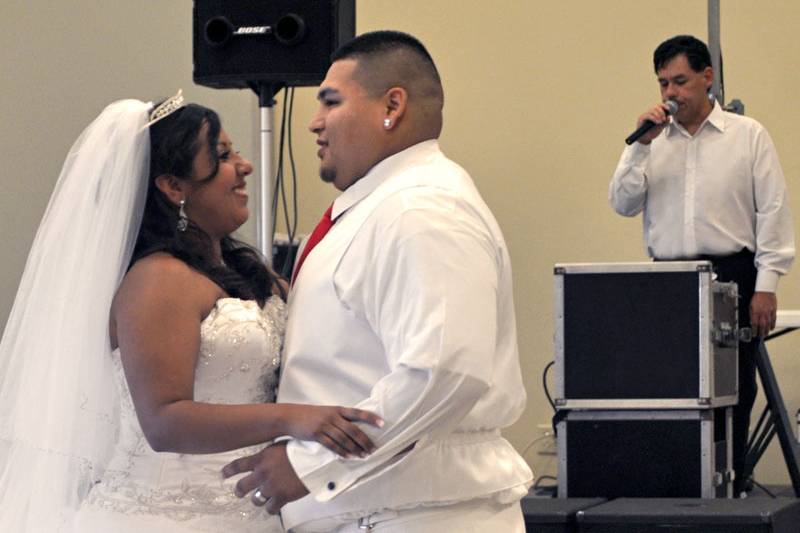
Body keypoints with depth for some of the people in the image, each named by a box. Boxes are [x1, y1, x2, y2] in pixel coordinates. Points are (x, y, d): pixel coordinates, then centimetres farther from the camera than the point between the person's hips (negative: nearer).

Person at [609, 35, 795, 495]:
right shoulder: (652, 141, 12)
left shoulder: (748, 135, 4)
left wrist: (766, 286, -7)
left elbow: (773, 212, 0)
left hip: (731, 274, -3)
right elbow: (623, 203, 4)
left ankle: (730, 486, 5)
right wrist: (643, 145, -6)